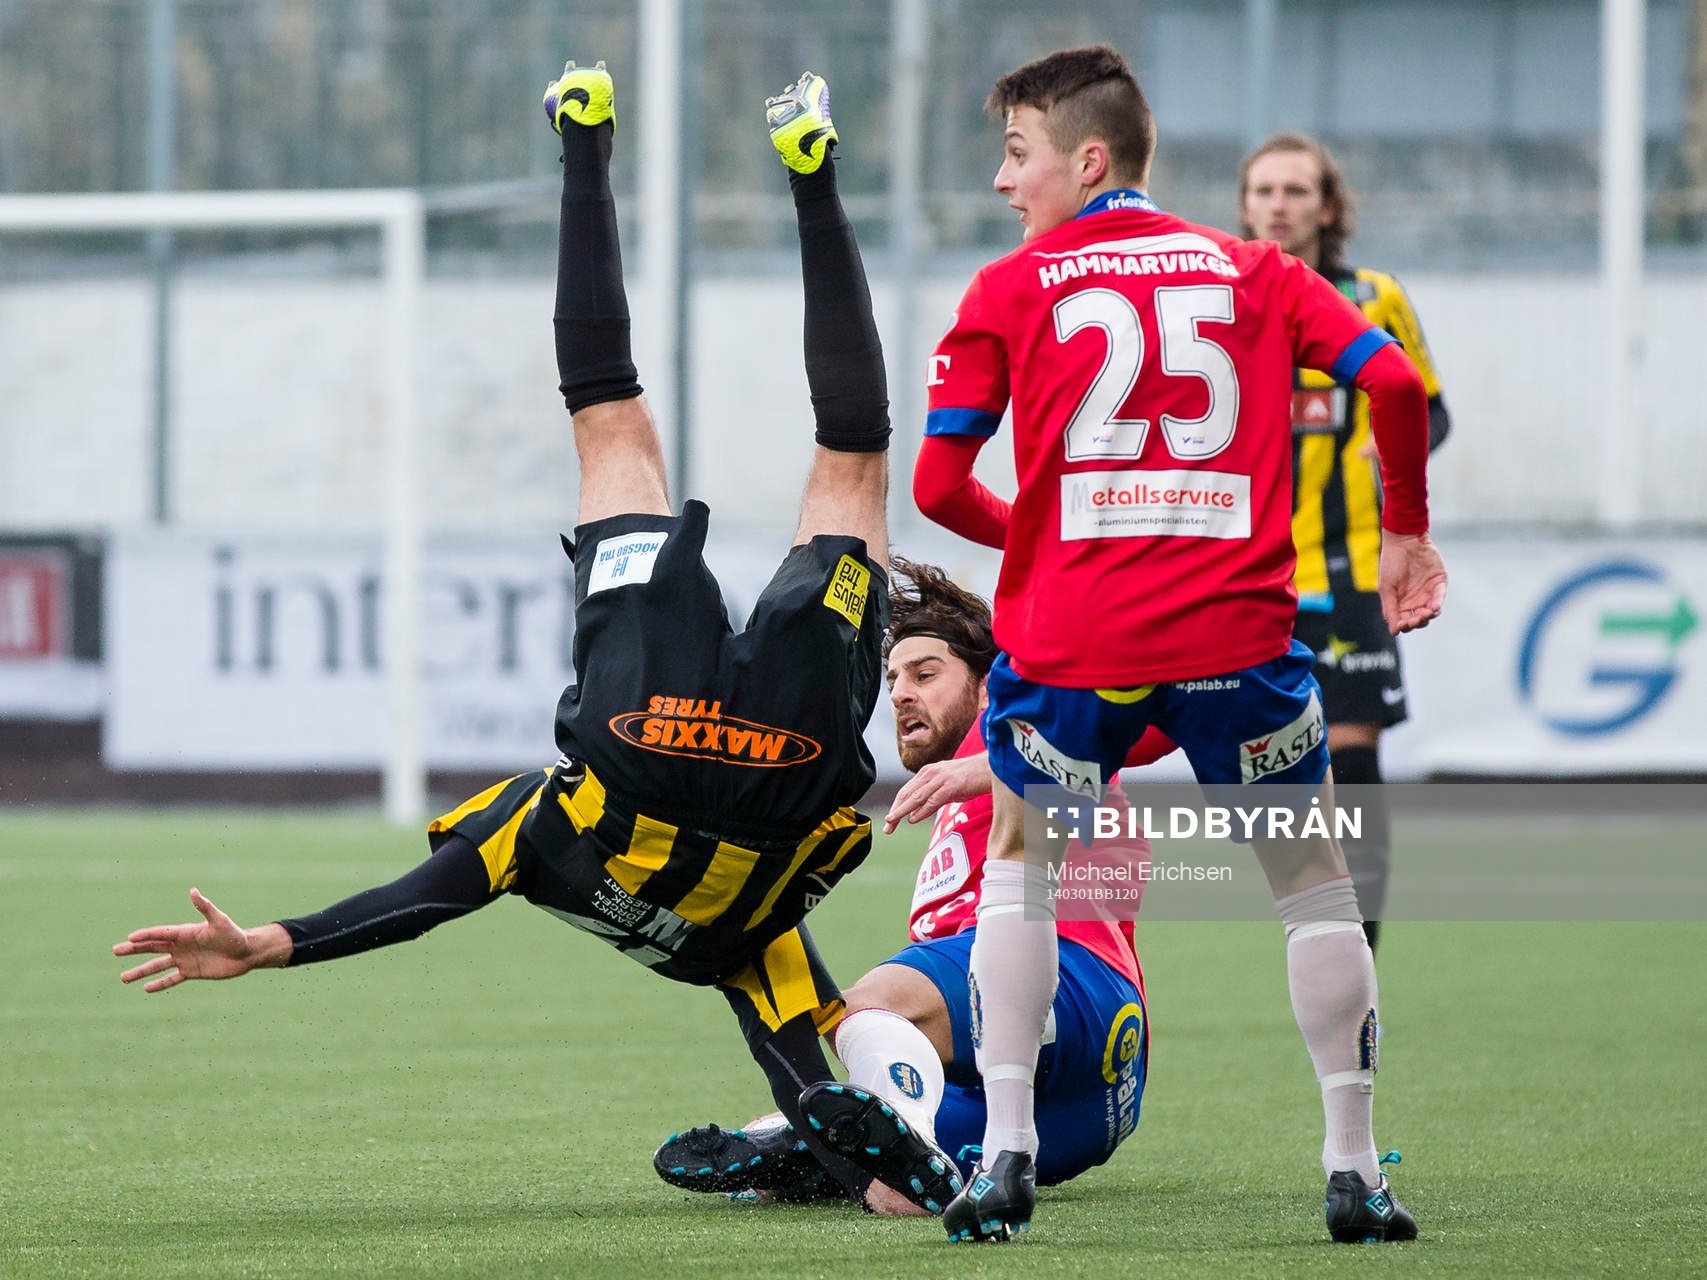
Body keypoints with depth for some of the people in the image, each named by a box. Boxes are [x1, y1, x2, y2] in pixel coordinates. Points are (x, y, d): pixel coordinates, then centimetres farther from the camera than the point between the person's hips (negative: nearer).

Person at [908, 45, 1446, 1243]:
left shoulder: (1007, 291, 7)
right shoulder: (1254, 271, 12)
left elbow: (938, 482, 2)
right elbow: (1395, 383, -1)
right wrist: (1409, 536, 12)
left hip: (1070, 636, -1)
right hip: (1237, 628, 1)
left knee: (1020, 857, 21)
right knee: (1311, 866, 16)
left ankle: (1005, 1153, 10)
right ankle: (1354, 1168, 11)